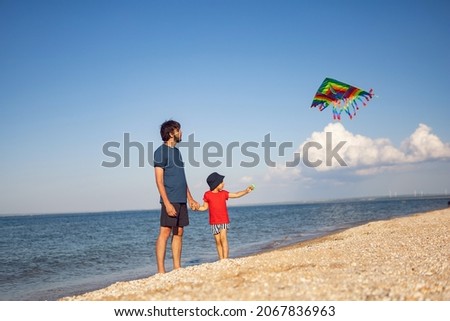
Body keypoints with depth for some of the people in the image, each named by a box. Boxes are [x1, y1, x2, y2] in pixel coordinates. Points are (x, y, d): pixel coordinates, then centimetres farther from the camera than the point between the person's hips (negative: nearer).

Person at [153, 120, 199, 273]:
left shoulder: (177, 151, 18)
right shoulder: (161, 151, -6)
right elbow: (159, 180, -12)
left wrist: (190, 199, 20)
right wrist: (167, 203, -19)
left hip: (181, 200, 8)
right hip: (170, 200, -8)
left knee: (178, 232, 8)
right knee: (165, 232, -8)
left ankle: (177, 268, 13)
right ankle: (161, 271, -7)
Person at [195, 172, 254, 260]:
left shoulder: (223, 193, 3)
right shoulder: (207, 195, -1)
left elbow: (236, 195, 8)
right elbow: (205, 207, 5)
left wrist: (246, 191, -1)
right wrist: (197, 208, -13)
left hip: (224, 220, 0)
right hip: (214, 222, 0)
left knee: (223, 237, -15)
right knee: (218, 241, 3)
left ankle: (225, 259, -16)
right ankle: (221, 259, 11)